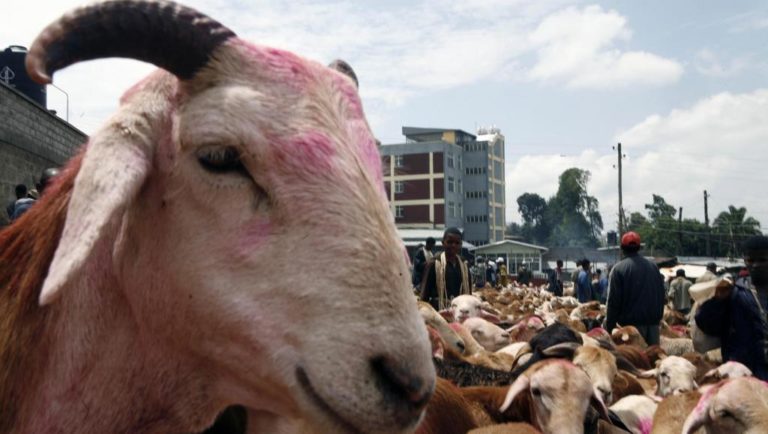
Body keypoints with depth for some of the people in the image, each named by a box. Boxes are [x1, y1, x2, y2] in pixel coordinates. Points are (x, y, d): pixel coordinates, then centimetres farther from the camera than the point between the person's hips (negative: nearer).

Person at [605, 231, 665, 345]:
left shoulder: (619, 269, -8)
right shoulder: (653, 266, 9)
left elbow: (613, 301, -10)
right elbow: (662, 296, 14)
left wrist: (609, 327, -5)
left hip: (631, 323, -5)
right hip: (653, 322, 5)